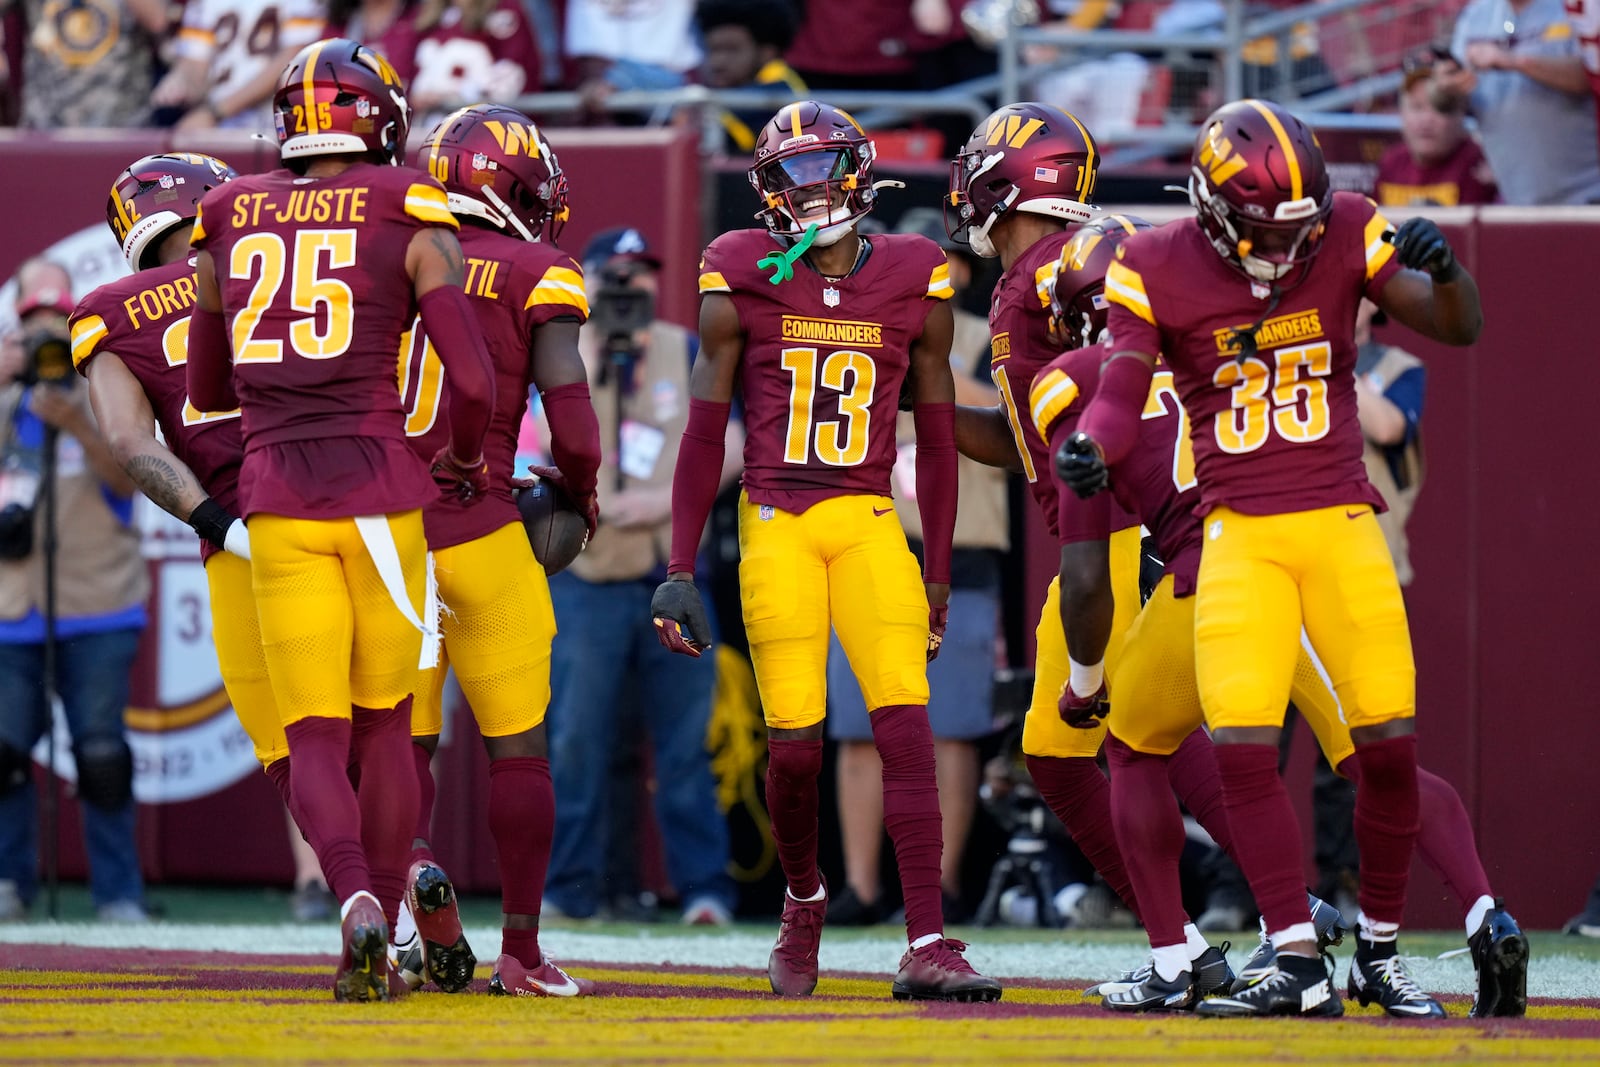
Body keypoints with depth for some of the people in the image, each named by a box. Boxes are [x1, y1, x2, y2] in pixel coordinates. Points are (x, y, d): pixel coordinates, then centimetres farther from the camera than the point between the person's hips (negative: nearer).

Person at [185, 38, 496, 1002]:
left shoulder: (230, 230, 10)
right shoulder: (412, 225, 0)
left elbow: (208, 390, 20)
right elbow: (474, 384, -6)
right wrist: (469, 463, 14)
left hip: (276, 494, 1)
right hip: (380, 489, -1)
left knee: (316, 739, 2)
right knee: (386, 724, 13)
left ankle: (357, 898, -24)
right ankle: (377, 946, 12)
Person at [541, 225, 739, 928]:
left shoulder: (688, 353, 10)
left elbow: (730, 448, 5)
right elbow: (551, 440, -11)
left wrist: (670, 497, -9)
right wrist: (591, 351, -15)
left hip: (673, 577, 1)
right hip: (585, 578, -1)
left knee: (685, 740, 0)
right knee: (578, 743, -3)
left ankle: (704, 888, 1)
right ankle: (570, 890, 3)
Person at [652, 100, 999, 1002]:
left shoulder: (914, 286, 4)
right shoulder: (743, 285, 1)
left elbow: (937, 441, 11)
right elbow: (705, 436, 5)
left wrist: (938, 578, 11)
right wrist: (679, 572, 1)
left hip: (870, 524, 1)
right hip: (774, 524, -1)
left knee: (906, 724, -12)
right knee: (796, 741, -5)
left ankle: (928, 946, -14)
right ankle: (804, 900, 24)